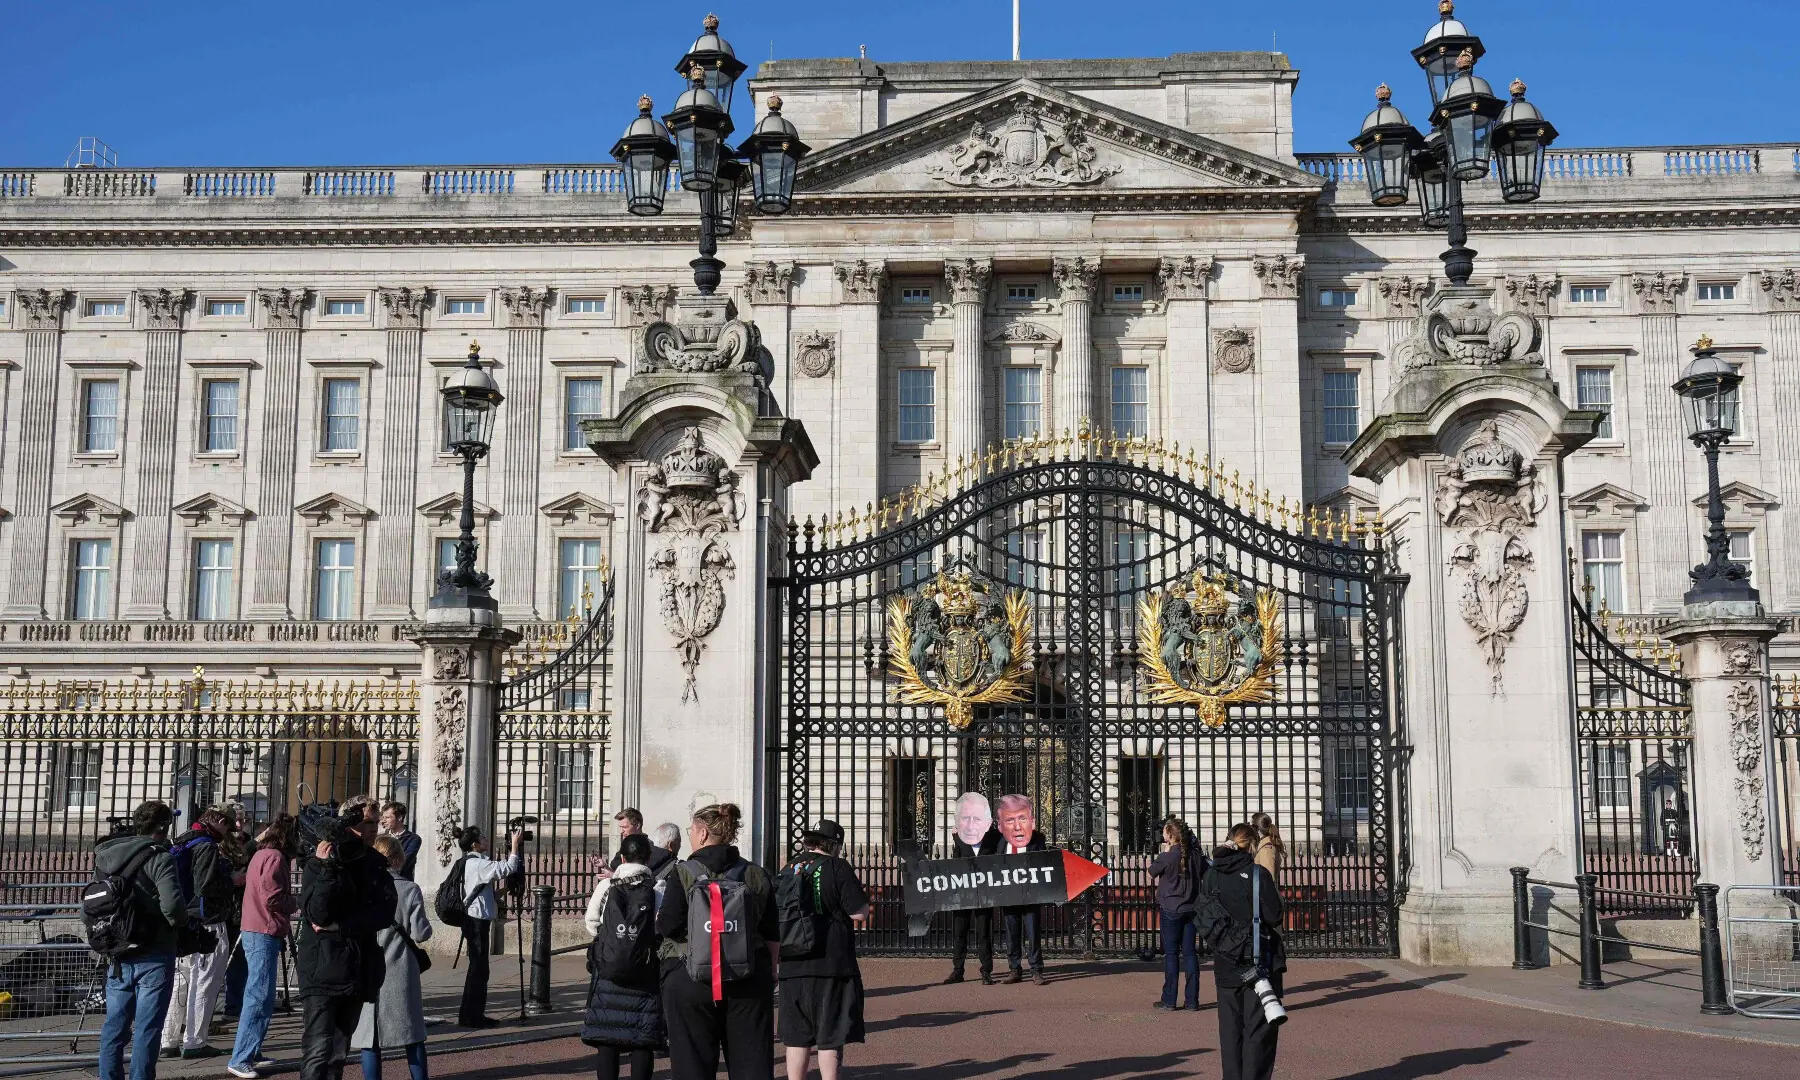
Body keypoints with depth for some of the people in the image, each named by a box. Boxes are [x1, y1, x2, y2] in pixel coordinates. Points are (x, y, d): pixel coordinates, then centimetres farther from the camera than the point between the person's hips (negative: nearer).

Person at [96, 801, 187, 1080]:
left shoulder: (107, 856, 6)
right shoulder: (159, 858, -13)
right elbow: (172, 904, -24)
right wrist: (180, 922, -6)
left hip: (117, 956, 6)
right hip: (153, 956, -6)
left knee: (114, 1025, 14)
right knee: (146, 1029, 0)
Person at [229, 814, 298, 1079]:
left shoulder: (261, 854, 15)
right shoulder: (275, 857, -14)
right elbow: (272, 899, -19)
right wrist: (293, 902, -3)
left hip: (255, 932, 10)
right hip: (265, 934, -10)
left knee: (257, 996, 15)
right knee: (260, 998, -9)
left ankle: (250, 1053, 20)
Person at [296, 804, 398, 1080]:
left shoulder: (375, 865, 9)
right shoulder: (318, 864, -4)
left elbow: (385, 913, -4)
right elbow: (317, 915, -18)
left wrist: (340, 926, -14)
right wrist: (327, 868, -25)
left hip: (359, 972, 5)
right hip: (324, 970, -5)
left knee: (339, 1053, 11)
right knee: (318, 1052, -14)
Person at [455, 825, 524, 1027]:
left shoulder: (474, 862, 14)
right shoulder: (478, 864, -17)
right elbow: (508, 868, -23)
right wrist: (515, 844, -17)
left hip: (476, 920, 10)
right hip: (477, 921, -10)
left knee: (478, 968, 12)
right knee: (478, 968, -6)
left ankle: (474, 1014, 17)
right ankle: (470, 1016, -3)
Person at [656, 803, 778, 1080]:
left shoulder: (683, 874, -7)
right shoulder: (757, 876, 5)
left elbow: (667, 927, -10)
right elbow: (773, 936, 7)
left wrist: (658, 919, 11)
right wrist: (770, 974, 17)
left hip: (691, 977, -3)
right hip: (749, 980, 3)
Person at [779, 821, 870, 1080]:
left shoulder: (789, 869, 8)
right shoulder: (837, 867, -7)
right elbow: (859, 913, -10)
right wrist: (863, 896, 9)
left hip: (792, 966, 5)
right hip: (831, 963, -5)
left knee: (797, 1037, 12)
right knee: (830, 1037, 1)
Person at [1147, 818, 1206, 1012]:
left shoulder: (1167, 856, -14)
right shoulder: (1196, 855, 1)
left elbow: (1152, 872, 2)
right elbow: (1206, 875, 12)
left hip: (1171, 909, -5)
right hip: (1191, 908, 5)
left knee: (1171, 953, 3)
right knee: (1190, 952, 8)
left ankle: (1169, 1000, 5)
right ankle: (1192, 1000, 7)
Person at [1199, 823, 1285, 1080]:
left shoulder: (1210, 875, 3)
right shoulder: (1258, 873, -12)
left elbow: (1205, 920, 6)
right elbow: (1274, 916, -10)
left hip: (1226, 964, 5)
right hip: (1259, 960, -4)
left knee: (1230, 1028, 12)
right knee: (1258, 1029, 1)